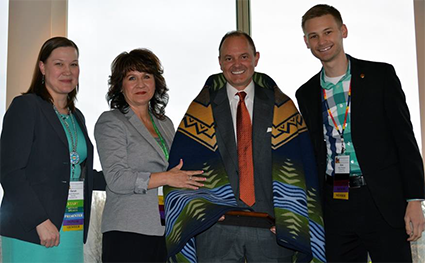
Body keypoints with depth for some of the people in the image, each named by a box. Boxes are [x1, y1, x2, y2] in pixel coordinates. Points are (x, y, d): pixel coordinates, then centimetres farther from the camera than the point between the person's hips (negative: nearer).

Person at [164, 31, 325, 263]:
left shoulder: (282, 107, 8)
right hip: (217, 227, 0)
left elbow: (302, 166, 3)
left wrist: (287, 218, -7)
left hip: (273, 226, 1)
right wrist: (201, 209, -7)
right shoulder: (202, 109, 8)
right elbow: (183, 167, 6)